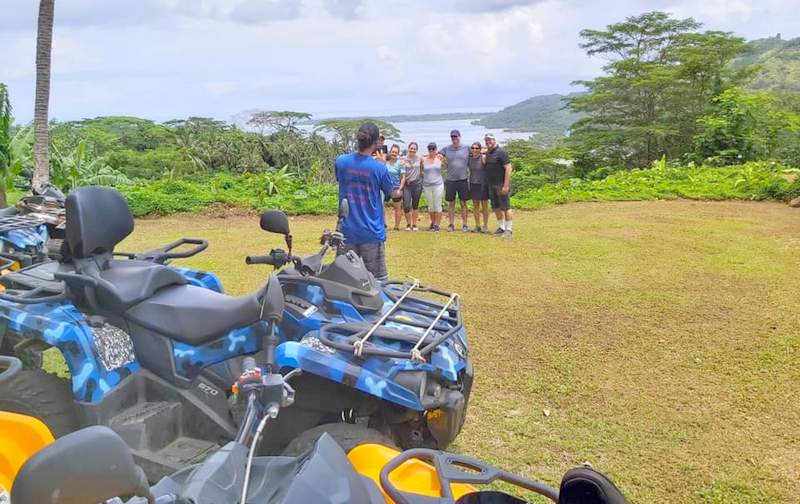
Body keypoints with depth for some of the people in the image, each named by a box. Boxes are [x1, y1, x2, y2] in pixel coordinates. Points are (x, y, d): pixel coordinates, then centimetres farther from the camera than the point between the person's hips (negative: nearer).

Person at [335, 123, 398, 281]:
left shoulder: (341, 161, -3)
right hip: (372, 233, -4)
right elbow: (392, 193, 5)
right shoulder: (379, 168, -13)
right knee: (378, 282, 4)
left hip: (347, 232, 4)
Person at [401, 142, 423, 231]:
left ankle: (414, 225, 19)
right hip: (407, 184, -1)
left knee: (415, 205, 9)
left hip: (417, 183, 1)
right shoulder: (404, 159, -2)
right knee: (406, 206, -6)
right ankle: (408, 224, 12)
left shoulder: (419, 158, 3)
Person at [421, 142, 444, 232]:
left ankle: (437, 224, 8)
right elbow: (420, 170, 13)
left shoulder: (439, 158, -1)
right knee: (430, 206, 12)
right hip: (427, 185, 2)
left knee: (437, 205, 1)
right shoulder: (423, 159, 0)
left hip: (438, 185, -2)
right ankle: (432, 222, 26)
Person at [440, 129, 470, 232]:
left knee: (463, 203, 4)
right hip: (450, 180, 1)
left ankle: (464, 224, 10)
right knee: (451, 203, 6)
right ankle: (451, 224, 13)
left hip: (463, 180, -1)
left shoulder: (467, 148, 2)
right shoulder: (447, 149, 3)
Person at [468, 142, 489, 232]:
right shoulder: (469, 158, 4)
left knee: (484, 206, 4)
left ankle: (485, 226, 13)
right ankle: (477, 226, 17)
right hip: (473, 184, 4)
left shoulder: (484, 158, -10)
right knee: (475, 206, 8)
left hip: (483, 184, -4)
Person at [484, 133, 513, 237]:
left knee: (505, 207, -3)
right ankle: (501, 227, 22)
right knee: (496, 207, 12)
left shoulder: (501, 152, -12)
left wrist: (506, 185, -21)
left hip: (501, 185, -8)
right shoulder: (488, 153, 11)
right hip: (491, 185, 8)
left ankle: (508, 229, 3)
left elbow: (508, 168, -17)